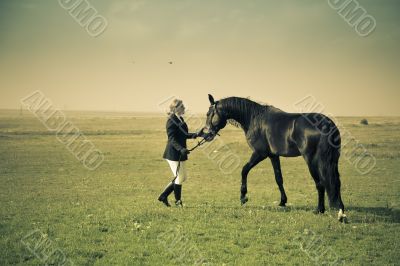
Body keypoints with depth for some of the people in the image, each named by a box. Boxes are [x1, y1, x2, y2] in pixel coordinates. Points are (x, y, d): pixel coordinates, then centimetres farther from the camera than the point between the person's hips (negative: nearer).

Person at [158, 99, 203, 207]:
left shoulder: (180, 119, 11)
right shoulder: (171, 121, -16)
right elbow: (172, 139, -23)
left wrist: (196, 134, 9)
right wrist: (181, 149, -35)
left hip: (180, 153, 10)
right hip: (174, 154, -10)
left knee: (183, 177, 15)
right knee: (180, 177, 0)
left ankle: (163, 196, 22)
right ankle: (178, 201, 16)